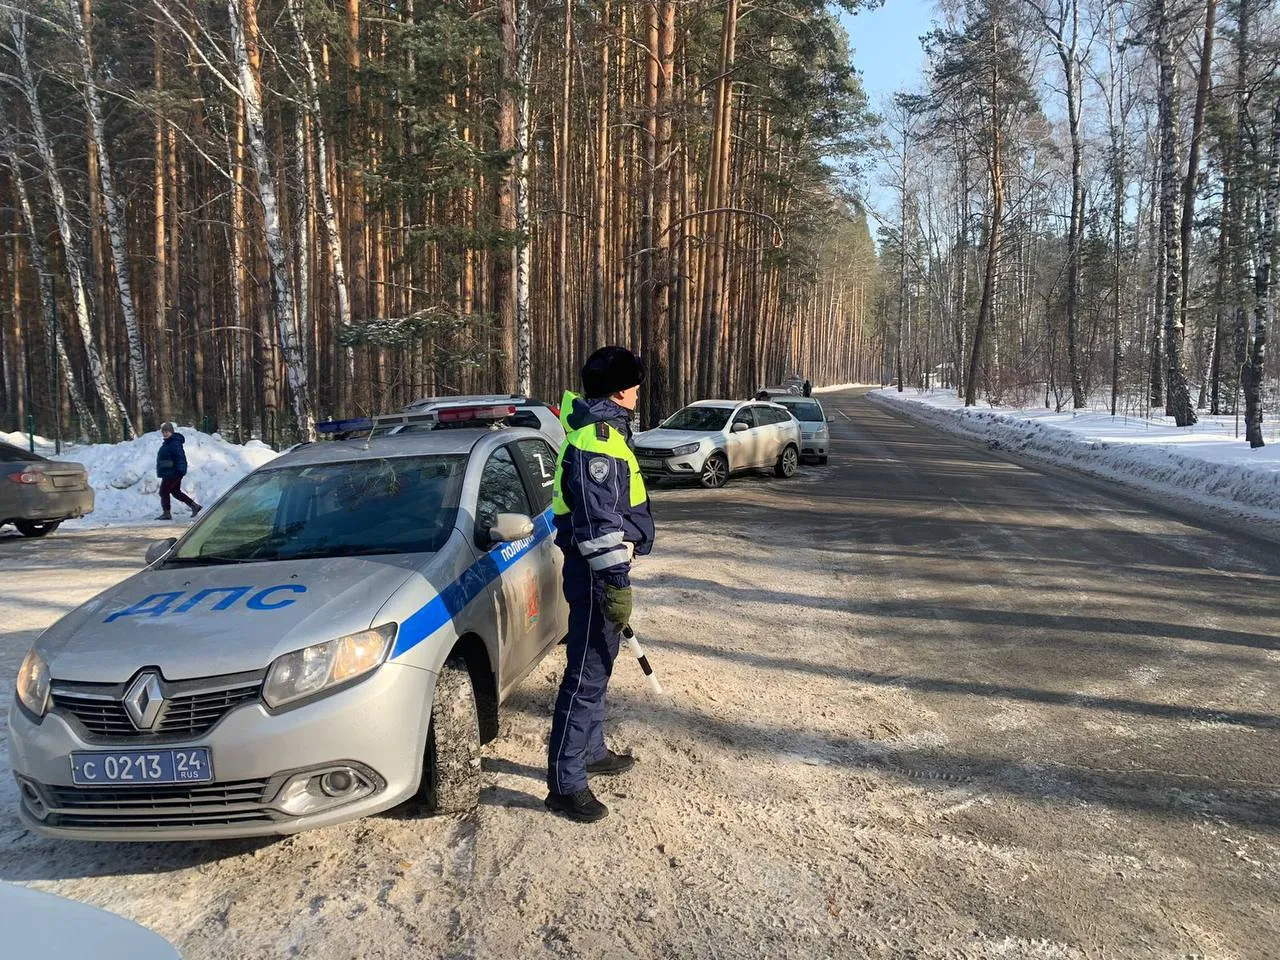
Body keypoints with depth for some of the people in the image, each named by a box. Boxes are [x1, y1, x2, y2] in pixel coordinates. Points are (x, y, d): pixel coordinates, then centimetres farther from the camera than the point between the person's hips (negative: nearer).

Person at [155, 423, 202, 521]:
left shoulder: (175, 443, -19)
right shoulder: (168, 442, 15)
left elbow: (180, 457, -25)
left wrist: (180, 470, -28)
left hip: (173, 473, -11)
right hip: (169, 473, 11)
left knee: (164, 492, -2)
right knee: (176, 491, 17)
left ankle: (166, 513, 6)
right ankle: (195, 506, 19)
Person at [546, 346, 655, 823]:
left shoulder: (603, 431, 15)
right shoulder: (597, 439, -19)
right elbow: (597, 519, -24)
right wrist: (615, 581, -23)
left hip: (602, 569, 11)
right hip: (595, 572, -11)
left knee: (597, 668, 21)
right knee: (585, 676, -5)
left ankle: (592, 751, 37)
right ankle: (565, 783, 2)